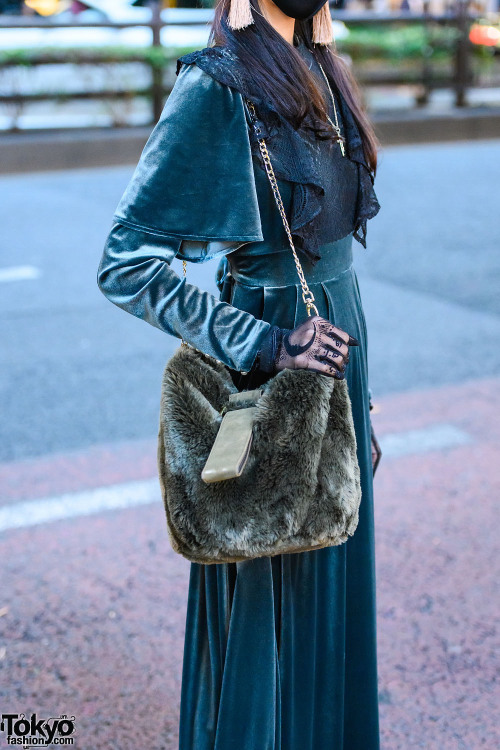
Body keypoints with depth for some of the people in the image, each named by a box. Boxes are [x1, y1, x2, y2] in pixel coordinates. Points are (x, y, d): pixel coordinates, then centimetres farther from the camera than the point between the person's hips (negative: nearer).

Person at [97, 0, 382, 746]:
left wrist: (360, 405, 17)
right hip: (273, 379, -8)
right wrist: (264, 344, -21)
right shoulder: (216, 87, -16)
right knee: (271, 599, 6)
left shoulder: (314, 72, 9)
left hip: (336, 346, 8)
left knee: (334, 586, 18)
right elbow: (125, 267, -19)